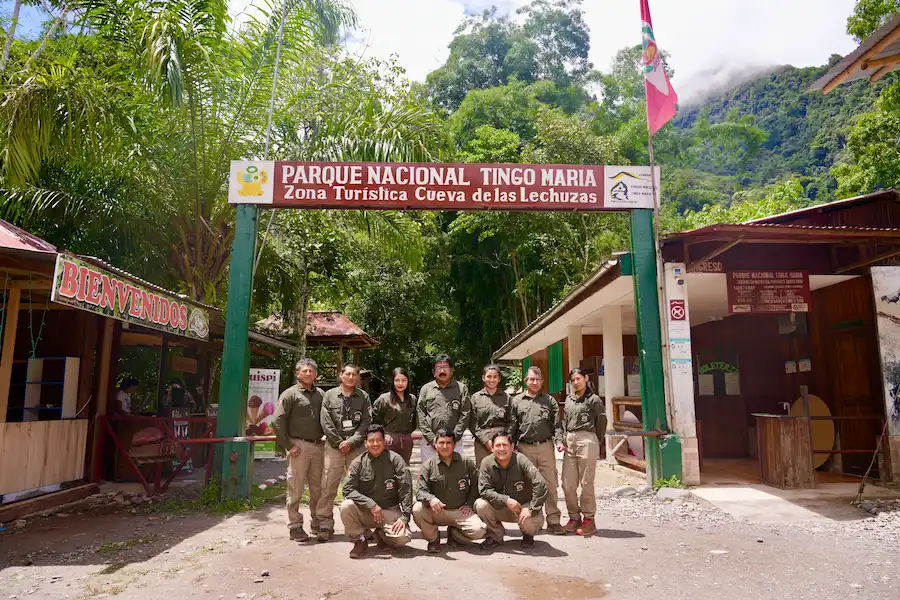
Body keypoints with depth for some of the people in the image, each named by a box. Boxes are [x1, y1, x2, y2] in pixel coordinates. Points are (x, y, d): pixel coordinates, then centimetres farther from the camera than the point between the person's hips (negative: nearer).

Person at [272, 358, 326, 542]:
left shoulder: (320, 394, 10)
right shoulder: (290, 394, -4)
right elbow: (278, 421, -8)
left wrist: (327, 438, 4)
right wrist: (288, 445, -10)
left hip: (318, 446, 5)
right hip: (299, 446, -5)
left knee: (318, 487, 11)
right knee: (295, 489, 1)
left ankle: (317, 523, 25)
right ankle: (295, 526, 13)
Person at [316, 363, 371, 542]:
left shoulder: (363, 397, 9)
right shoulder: (329, 395, 8)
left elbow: (366, 422, 1)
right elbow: (326, 422, 1)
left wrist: (351, 442, -9)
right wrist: (339, 442, -6)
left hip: (357, 446, 1)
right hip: (334, 445, 0)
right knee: (328, 486, -2)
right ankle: (325, 524, 7)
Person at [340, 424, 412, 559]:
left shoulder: (395, 460, -5)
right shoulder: (358, 463, -1)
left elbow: (406, 489, -9)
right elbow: (348, 489, -10)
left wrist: (404, 516, -17)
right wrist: (370, 504, -22)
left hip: (389, 510, -1)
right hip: (364, 511, 1)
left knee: (402, 538, -25)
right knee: (346, 506, -28)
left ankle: (381, 534, 11)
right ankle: (359, 541, -3)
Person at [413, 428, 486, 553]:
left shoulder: (467, 463, 2)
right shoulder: (428, 465, -1)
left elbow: (476, 485, 11)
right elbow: (420, 491, -7)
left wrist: (469, 504, -1)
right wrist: (431, 499, -29)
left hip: (460, 511, 0)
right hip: (436, 511, 0)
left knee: (478, 531, -24)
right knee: (417, 509, -30)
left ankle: (453, 534, 11)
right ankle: (433, 538, 1)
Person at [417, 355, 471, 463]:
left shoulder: (461, 389, 6)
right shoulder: (425, 389, 10)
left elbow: (465, 415, 0)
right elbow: (420, 415, 4)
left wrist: (453, 436, -9)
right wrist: (431, 438, -5)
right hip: (429, 442, 1)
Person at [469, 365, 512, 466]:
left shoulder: (507, 397, 12)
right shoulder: (476, 397, 10)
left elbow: (511, 422, 8)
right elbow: (472, 424, 4)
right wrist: (486, 441, -6)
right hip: (482, 443, 0)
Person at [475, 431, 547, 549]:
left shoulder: (521, 460, -19)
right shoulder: (486, 463, -11)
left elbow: (541, 485, -26)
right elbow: (484, 490, -18)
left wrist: (531, 509, -28)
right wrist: (506, 500, -29)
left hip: (523, 506, -2)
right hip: (499, 508, 2)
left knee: (531, 522, -32)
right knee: (480, 505, -24)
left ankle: (528, 535, 9)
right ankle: (496, 535, 4)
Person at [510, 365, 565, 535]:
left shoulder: (549, 400, 10)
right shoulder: (516, 401, 8)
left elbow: (557, 424, 4)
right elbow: (512, 427, 6)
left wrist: (559, 440, -11)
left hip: (545, 446, 0)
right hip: (524, 448, 0)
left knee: (551, 485, 1)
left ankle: (553, 521, 8)